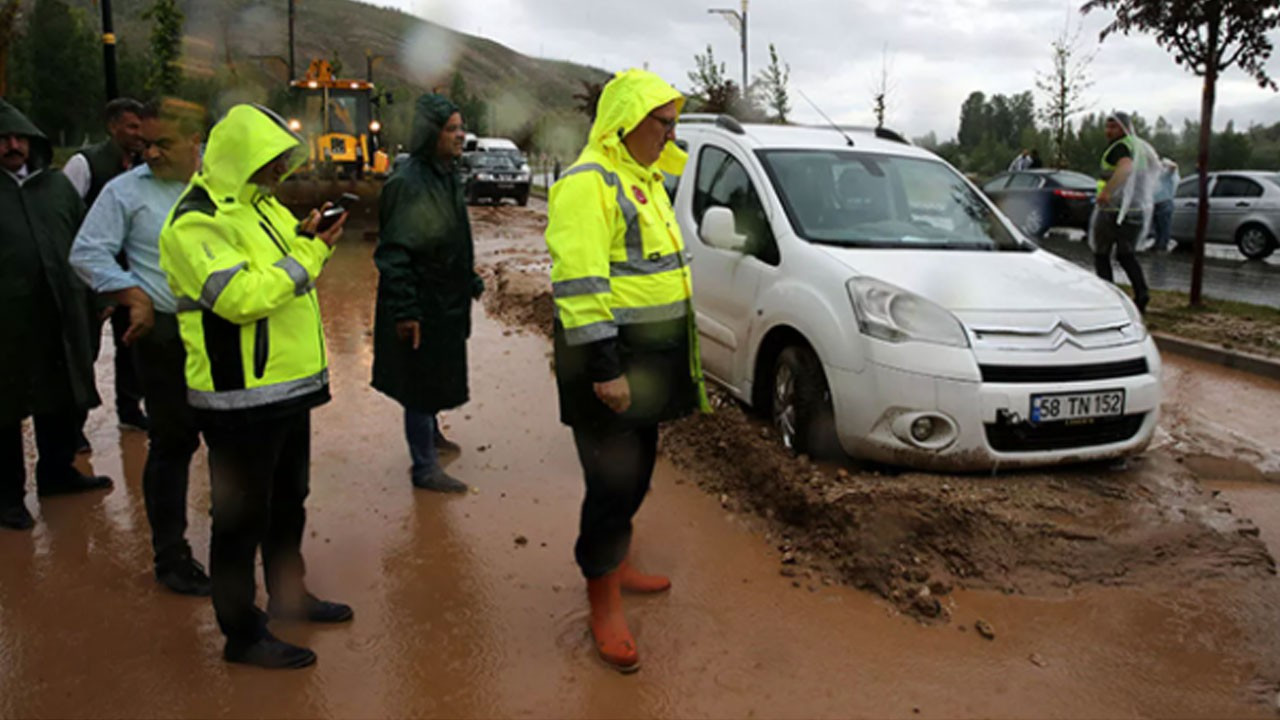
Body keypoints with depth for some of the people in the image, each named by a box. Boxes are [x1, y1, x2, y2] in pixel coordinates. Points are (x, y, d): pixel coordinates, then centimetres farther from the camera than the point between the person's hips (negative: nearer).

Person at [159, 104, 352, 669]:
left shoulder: (262, 204, 13)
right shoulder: (196, 223, -17)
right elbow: (239, 297, -27)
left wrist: (307, 240, 0)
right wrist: (307, 255, -21)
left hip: (288, 384, 10)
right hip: (240, 395, -10)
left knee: (288, 501, 22)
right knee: (242, 515, 3)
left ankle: (288, 595, 41)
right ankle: (242, 633, 17)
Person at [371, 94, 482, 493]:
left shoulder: (447, 174, 10)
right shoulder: (409, 183, -20)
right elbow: (394, 253, -22)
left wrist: (471, 281, 22)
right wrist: (404, 311, -24)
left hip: (448, 300, 9)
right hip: (423, 306, -9)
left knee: (440, 376, 22)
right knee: (423, 382, 1)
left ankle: (430, 433, 43)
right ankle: (425, 467, 12)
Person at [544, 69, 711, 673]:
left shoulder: (645, 179, 16)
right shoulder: (588, 182, -16)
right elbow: (580, 284, -24)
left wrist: (670, 356, 23)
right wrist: (603, 368, -26)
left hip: (650, 355, 10)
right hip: (609, 356, -9)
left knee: (636, 471, 20)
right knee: (613, 481, -3)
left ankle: (618, 564, 39)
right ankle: (603, 606, 11)